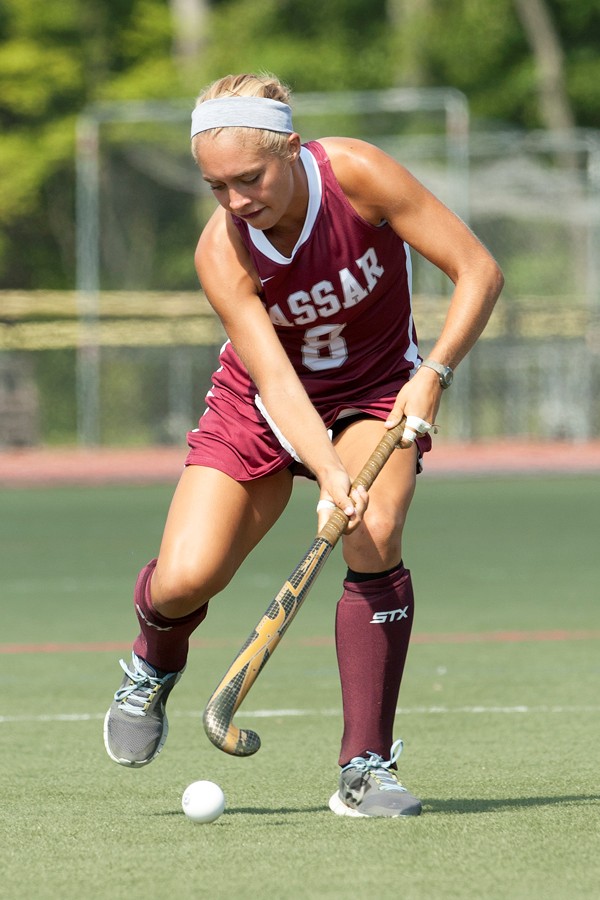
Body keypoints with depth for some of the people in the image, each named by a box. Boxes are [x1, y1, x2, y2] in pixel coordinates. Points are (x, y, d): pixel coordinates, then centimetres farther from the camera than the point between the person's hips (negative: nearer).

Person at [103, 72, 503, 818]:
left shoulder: (356, 173, -27)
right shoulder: (222, 254, -26)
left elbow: (478, 271, -22)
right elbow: (276, 380, -33)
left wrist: (434, 373, -35)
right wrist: (329, 475, -49)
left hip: (378, 393, 0)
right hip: (263, 405, 0)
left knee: (375, 538, -28)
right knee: (185, 579, -14)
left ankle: (366, 769, -19)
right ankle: (154, 664, 26)